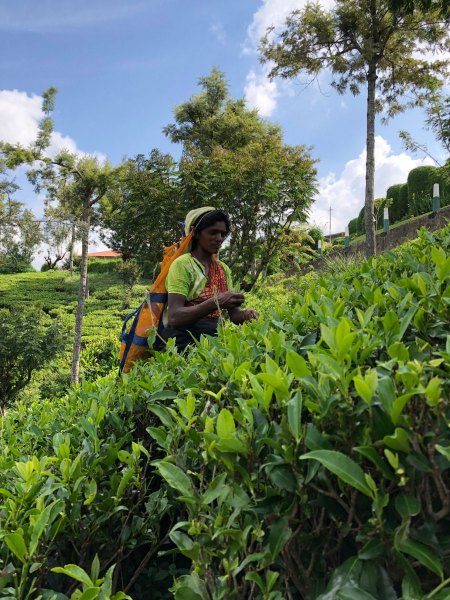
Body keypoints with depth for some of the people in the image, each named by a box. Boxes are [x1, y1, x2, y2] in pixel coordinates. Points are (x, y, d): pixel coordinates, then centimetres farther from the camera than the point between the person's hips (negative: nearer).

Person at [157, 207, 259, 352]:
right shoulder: (182, 264, -8)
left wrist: (245, 314, -12)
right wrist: (216, 302, -29)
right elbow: (174, 317, -19)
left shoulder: (223, 269, 11)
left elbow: (233, 312, 11)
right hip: (181, 343, -7)